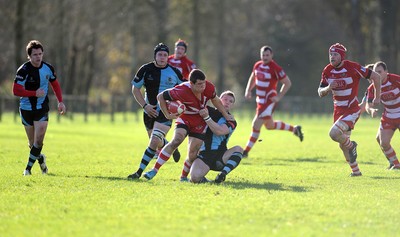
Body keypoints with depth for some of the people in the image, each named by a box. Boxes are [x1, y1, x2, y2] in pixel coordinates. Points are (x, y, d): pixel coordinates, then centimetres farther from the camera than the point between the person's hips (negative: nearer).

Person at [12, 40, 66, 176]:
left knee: (39, 140, -12)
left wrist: (60, 102, 8)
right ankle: (40, 159, 34)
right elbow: (16, 90, -20)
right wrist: (34, 93, -26)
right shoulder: (23, 70, -15)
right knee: (32, 142, 5)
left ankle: (29, 168, -2)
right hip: (26, 108, -2)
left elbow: (55, 84, 15)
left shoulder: (48, 68, -2)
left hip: (42, 108, 2)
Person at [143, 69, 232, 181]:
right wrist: (167, 115, -17)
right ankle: (154, 170, -23)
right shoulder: (182, 91, -30)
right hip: (185, 119, -3)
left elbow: (216, 101, 5)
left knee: (192, 156, -4)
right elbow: (161, 96, -17)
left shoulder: (209, 87, -19)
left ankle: (184, 176, 23)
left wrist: (226, 115, 12)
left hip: (200, 123, 3)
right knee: (176, 141, -27)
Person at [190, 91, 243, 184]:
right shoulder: (209, 111, 11)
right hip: (204, 154, -1)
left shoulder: (231, 121, 5)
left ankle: (222, 175, -38)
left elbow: (219, 131, -16)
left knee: (238, 149, -30)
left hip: (220, 157, 1)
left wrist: (206, 118, -21)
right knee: (195, 177, -30)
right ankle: (202, 179, 6)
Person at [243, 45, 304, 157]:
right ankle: (294, 129, 39)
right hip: (260, 100, 9)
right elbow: (252, 79, 23)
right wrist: (248, 90, 7)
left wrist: (279, 96, -16)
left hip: (269, 100, -9)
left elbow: (287, 83, -11)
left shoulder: (275, 68, -16)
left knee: (256, 125, -9)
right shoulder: (257, 66, 5)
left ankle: (246, 151, -1)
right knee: (269, 125, 22)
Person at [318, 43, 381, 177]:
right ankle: (355, 171, 30)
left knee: (334, 133, -27)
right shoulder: (327, 71, 0)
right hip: (338, 110, 7)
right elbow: (320, 93, 5)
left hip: (352, 110, -7)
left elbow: (375, 76, -8)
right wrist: (328, 88, -18)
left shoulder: (352, 67, -16)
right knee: (343, 145, 13)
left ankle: (351, 145, 4)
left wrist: (377, 97, -2)